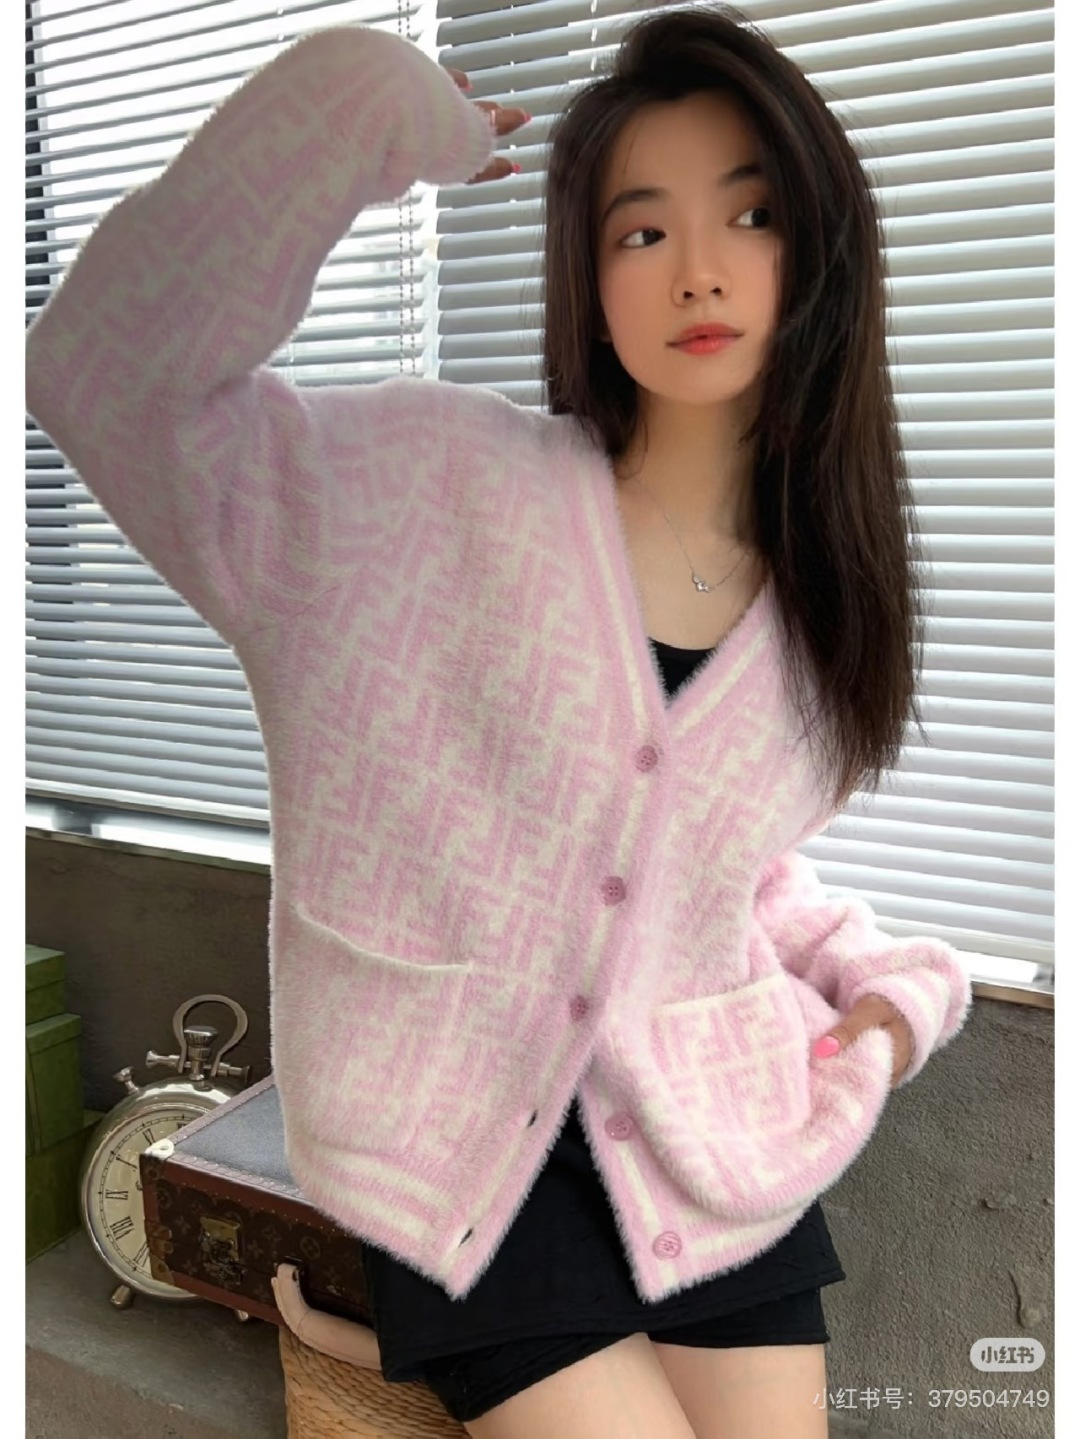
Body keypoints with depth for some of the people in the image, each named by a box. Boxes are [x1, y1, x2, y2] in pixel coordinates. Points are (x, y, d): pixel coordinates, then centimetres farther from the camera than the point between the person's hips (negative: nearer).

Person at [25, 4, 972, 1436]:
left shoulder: (824, 597, 2)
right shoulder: (436, 484, -13)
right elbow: (114, 374, -25)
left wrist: (884, 980, 1)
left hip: (722, 1150, 5)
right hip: (470, 1156, -4)